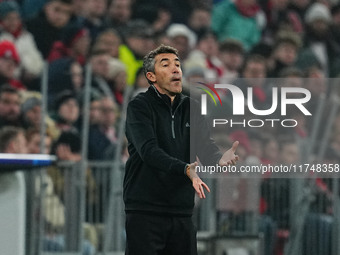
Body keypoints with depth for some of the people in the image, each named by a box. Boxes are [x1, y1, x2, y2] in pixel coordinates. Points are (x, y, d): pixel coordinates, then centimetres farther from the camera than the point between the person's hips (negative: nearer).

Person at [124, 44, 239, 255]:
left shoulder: (190, 107, 12)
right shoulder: (139, 107, -5)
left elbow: (205, 145, -2)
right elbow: (149, 150, -20)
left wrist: (220, 159, -27)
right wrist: (186, 169, -36)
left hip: (182, 212, 5)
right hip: (145, 211, -5)